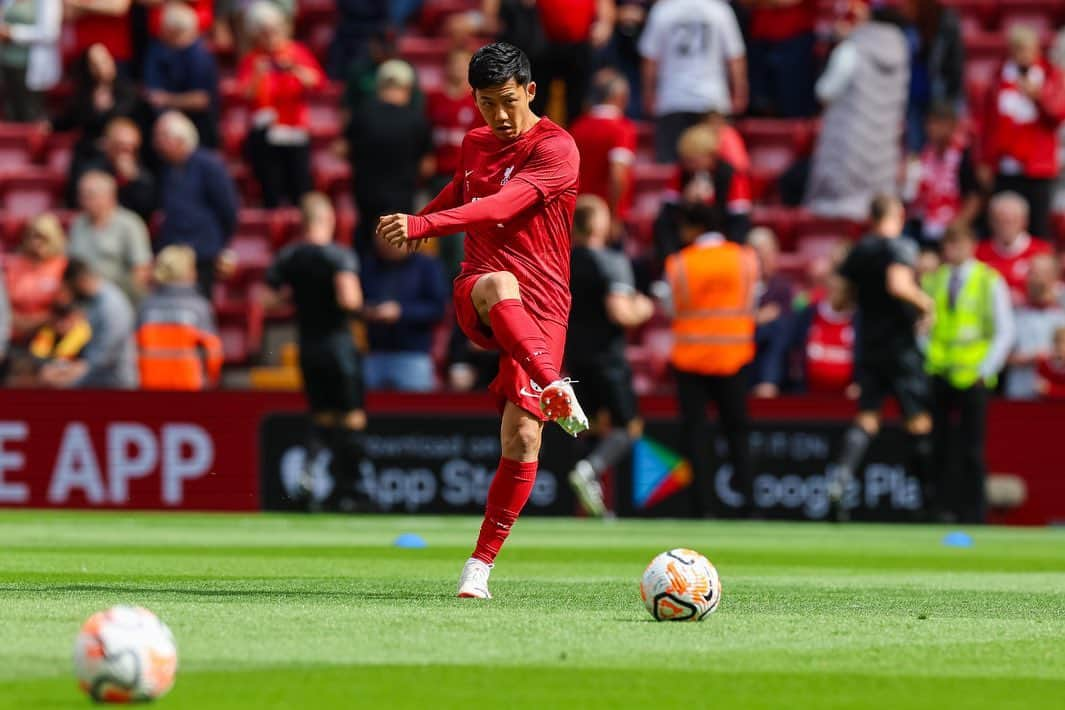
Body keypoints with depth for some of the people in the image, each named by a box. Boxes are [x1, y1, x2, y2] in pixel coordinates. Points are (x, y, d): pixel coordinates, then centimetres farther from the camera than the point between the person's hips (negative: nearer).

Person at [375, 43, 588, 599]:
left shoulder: (556, 148, -8)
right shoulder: (475, 144, 13)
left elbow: (504, 205, -23)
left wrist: (423, 224, -33)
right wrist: (415, 226, 47)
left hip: (541, 307, -3)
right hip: (476, 295, 3)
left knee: (523, 435, -13)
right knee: (499, 285, -38)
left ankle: (481, 564, -1)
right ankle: (555, 389, -58)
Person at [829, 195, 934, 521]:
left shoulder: (858, 251, 9)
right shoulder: (900, 248, -10)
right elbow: (898, 284, -27)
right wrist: (925, 301, -12)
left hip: (868, 345, 6)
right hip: (901, 347, -6)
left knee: (867, 418, 4)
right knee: (919, 420, 2)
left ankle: (840, 479, -17)